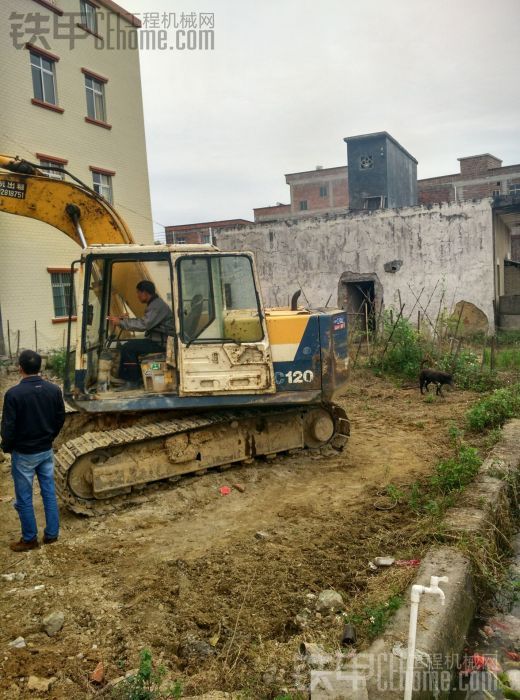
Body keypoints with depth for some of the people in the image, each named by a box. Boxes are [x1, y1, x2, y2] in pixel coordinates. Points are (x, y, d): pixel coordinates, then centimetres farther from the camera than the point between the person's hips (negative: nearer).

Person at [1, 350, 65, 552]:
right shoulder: (54, 390, -6)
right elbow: (60, 420, 3)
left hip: (24, 454, -4)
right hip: (46, 451, 5)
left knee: (24, 499, 10)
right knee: (49, 493, 15)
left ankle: (29, 539, 21)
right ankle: (52, 534, 25)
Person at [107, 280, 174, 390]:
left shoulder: (158, 305, -17)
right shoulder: (154, 304, 16)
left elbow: (143, 324, -26)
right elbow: (144, 322, 20)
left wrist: (121, 322, -20)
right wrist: (125, 320, 11)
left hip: (161, 343, -10)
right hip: (156, 340, 10)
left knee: (128, 347, -14)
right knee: (129, 346, 8)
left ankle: (133, 381, -5)